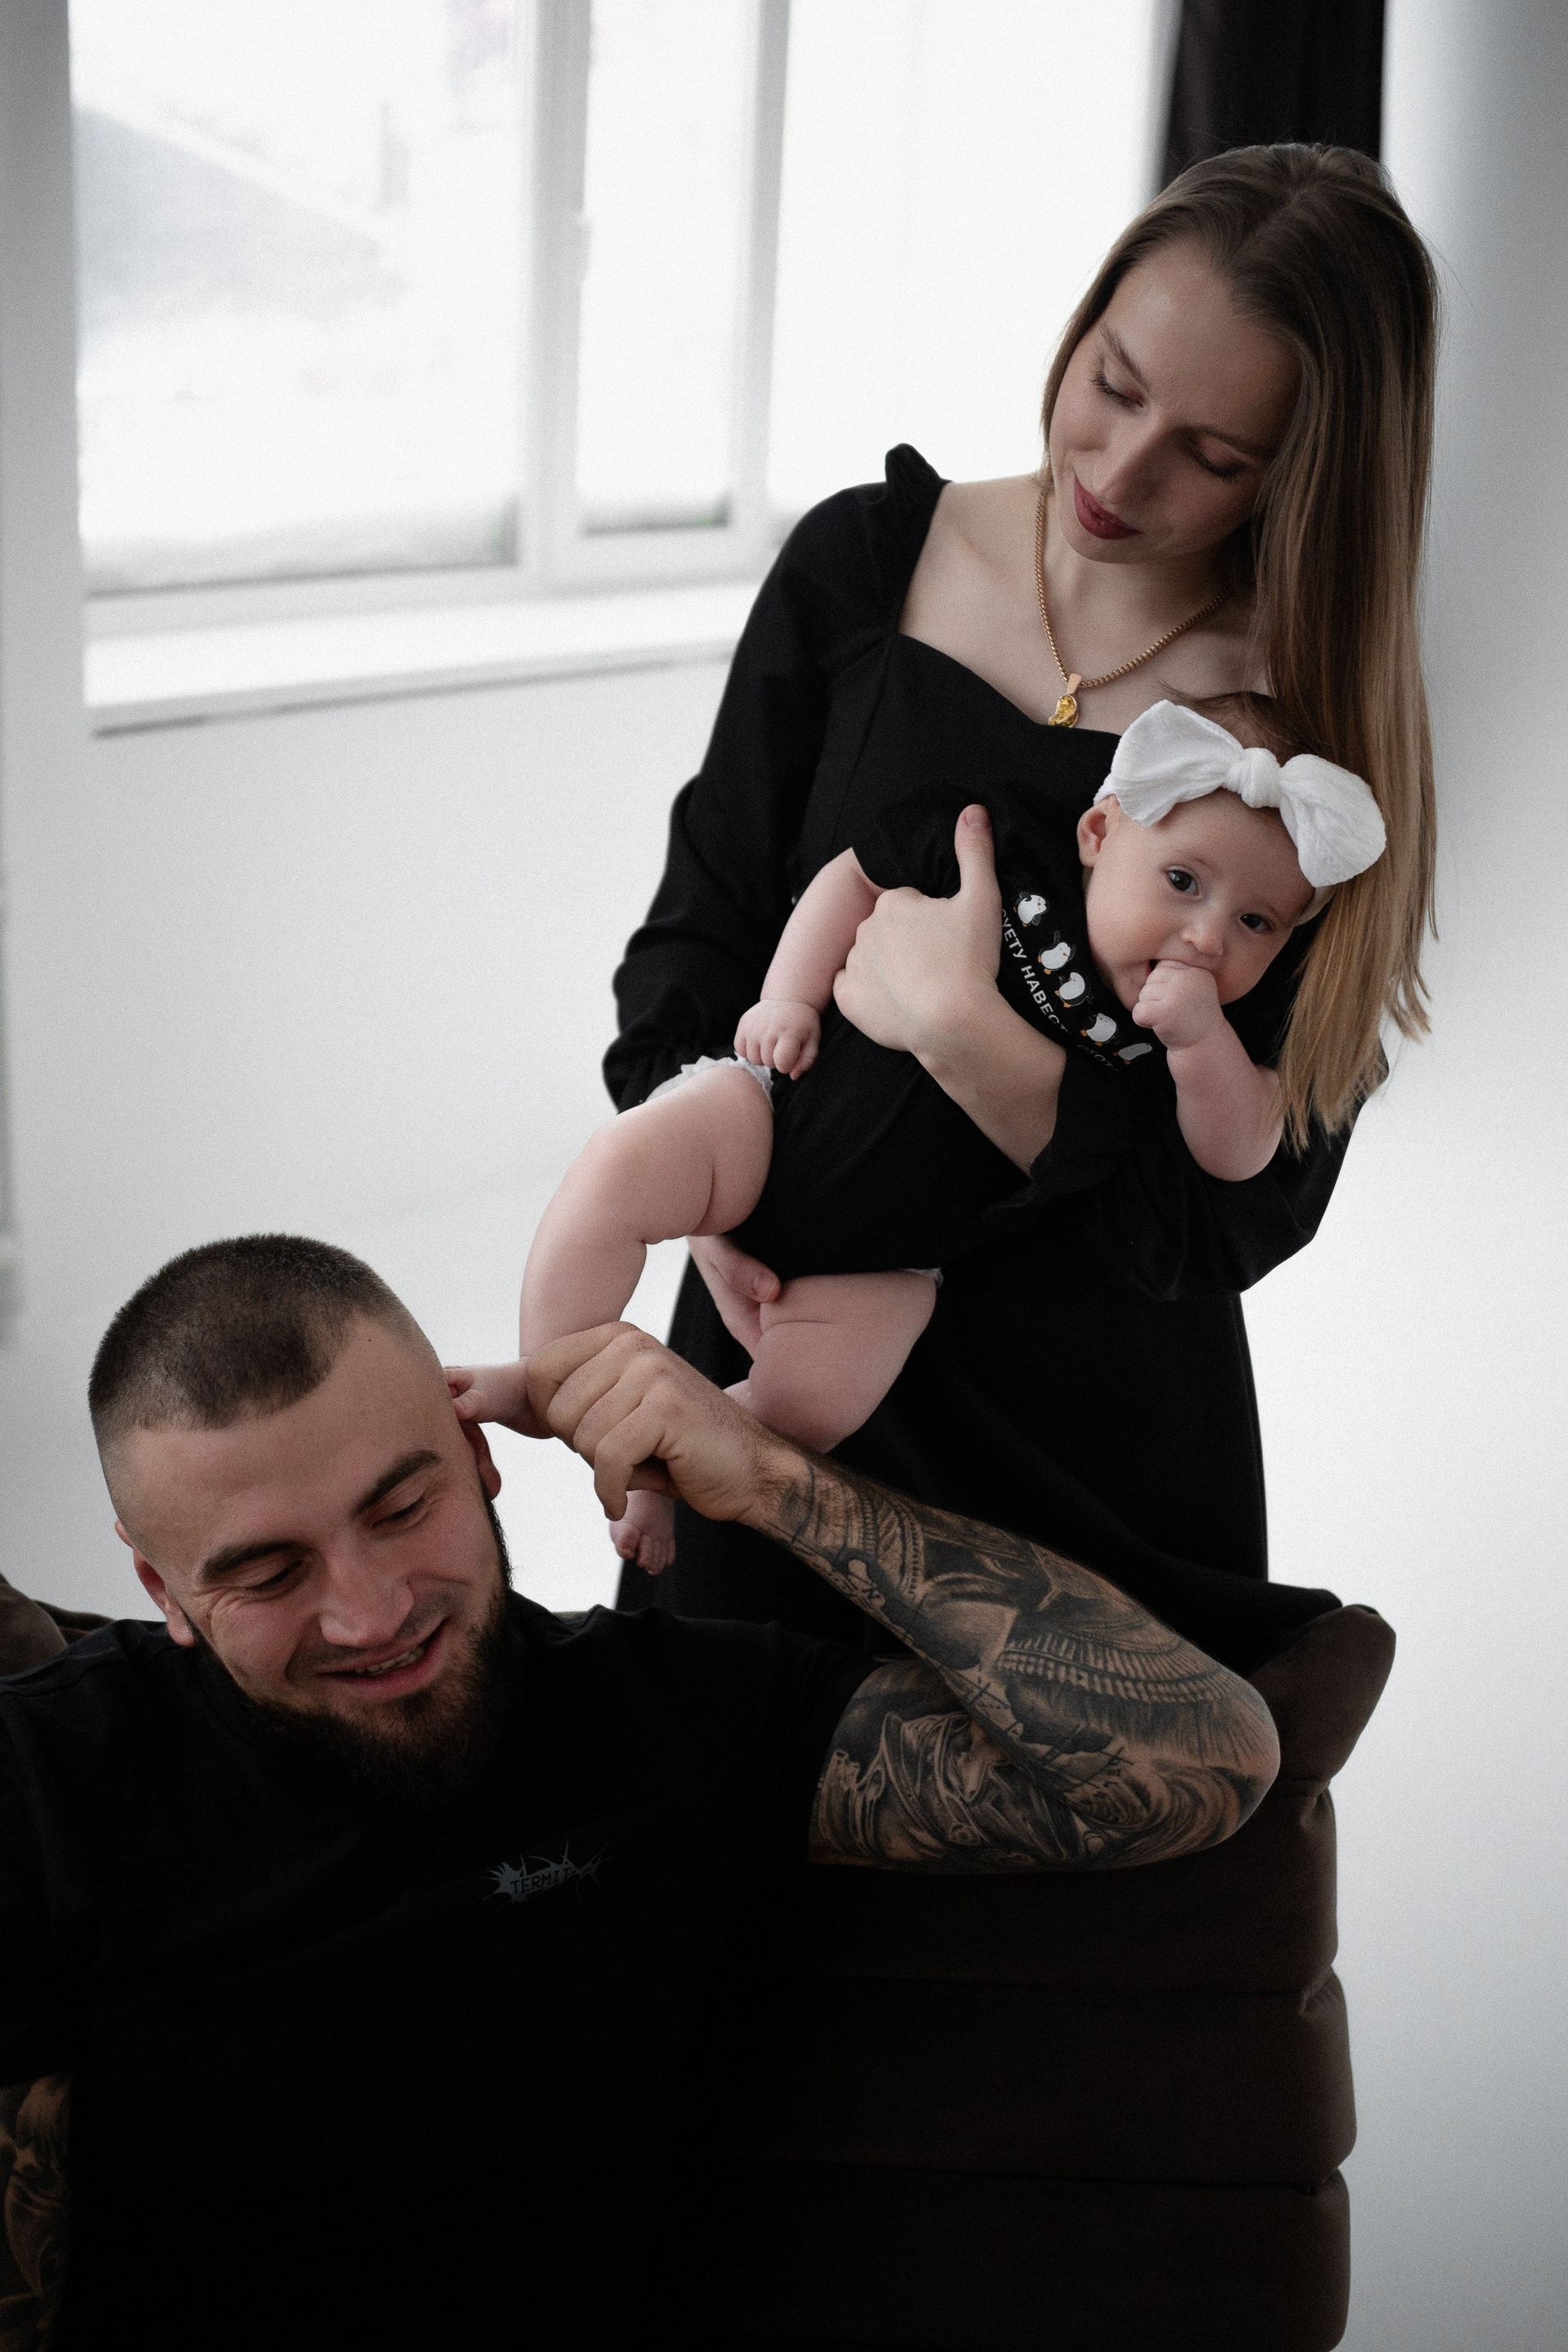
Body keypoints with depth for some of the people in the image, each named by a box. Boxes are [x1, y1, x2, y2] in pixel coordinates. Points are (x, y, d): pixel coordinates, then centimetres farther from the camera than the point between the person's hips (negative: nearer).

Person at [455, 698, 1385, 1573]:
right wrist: (792, 997, -11)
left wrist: (1200, 1037, -34)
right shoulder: (1017, 855, -13)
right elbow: (861, 874, 0)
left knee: (809, 1404, -20)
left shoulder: (1211, 1034, -10)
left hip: (886, 1261, 1)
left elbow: (1239, 1154, -19)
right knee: (624, 1166, -27)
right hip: (782, 1109, -1)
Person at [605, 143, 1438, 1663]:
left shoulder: (1316, 739, -12)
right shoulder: (861, 566, -3)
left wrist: (963, 1029, -27)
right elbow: (700, 922, 4)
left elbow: (1241, 1211, -15)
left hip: (1094, 1439, -2)